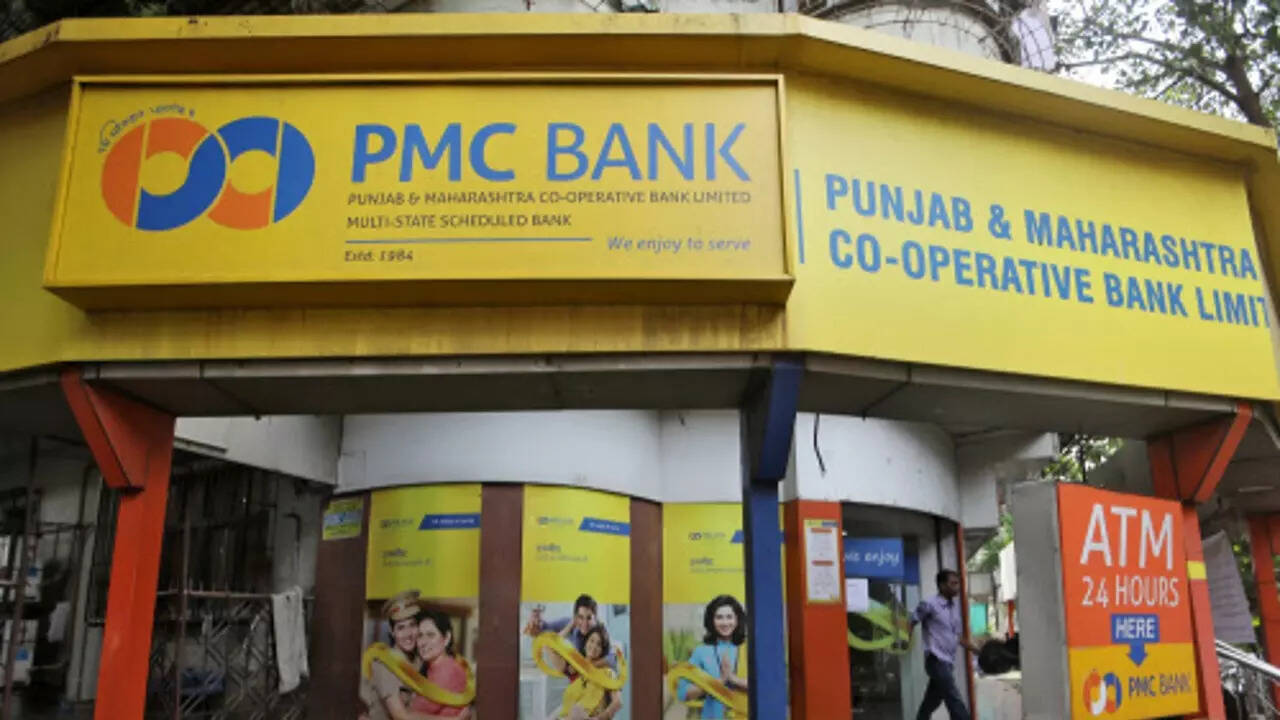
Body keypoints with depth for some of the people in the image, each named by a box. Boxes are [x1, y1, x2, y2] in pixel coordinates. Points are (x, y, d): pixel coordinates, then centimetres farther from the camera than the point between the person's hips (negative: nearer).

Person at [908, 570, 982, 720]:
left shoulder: (955, 607, 14)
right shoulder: (930, 605, -9)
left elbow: (959, 637, 19)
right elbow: (910, 625, -6)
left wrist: (980, 650, 10)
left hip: (948, 662, 8)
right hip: (936, 660, -8)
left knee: (931, 702, 15)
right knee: (955, 702, -13)